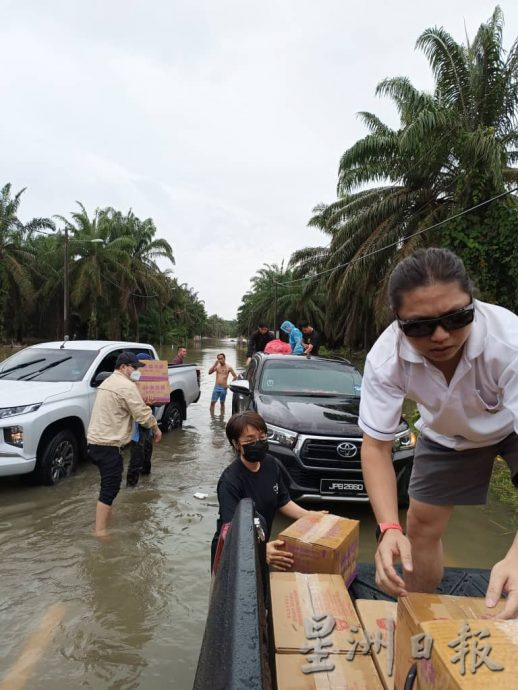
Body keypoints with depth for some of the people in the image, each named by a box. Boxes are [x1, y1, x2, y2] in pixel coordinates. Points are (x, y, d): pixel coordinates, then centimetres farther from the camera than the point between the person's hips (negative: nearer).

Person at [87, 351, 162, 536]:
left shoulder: (108, 382, 17)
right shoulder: (126, 386, -15)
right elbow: (143, 413, -16)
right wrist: (156, 429, 0)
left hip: (96, 440, 10)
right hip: (108, 444, -10)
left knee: (109, 484, 24)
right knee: (110, 487, -6)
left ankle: (106, 516, 36)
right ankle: (100, 532, -4)